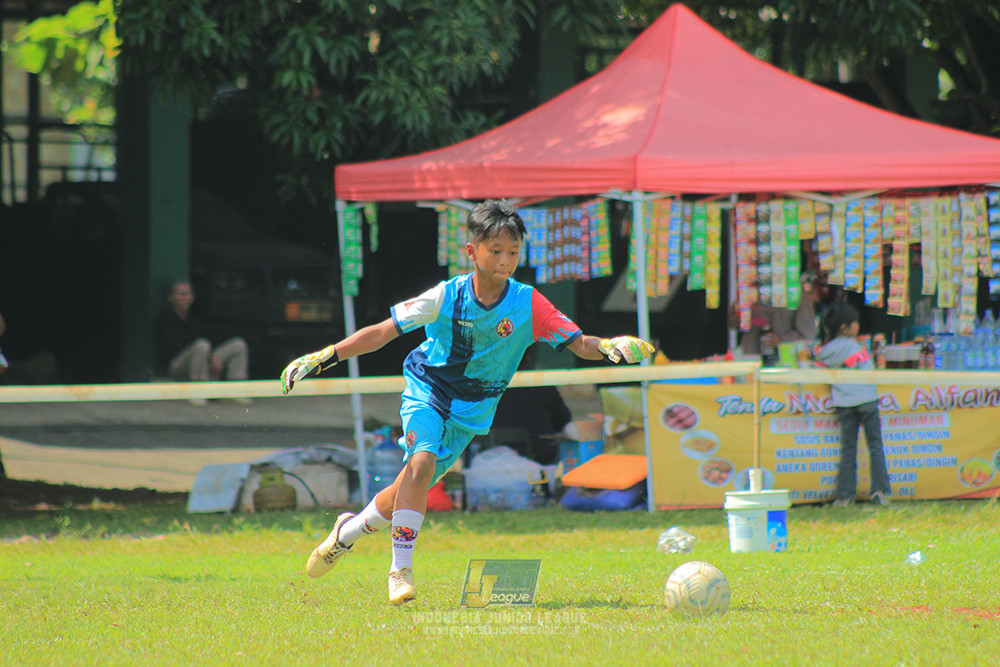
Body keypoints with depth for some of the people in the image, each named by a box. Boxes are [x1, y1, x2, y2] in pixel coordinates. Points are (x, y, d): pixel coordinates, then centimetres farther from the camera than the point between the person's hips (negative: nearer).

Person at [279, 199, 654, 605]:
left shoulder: (528, 304, -15)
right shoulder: (447, 297, -17)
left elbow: (579, 344, -15)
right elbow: (382, 332, -11)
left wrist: (611, 347, -38)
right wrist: (320, 359, -13)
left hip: (472, 410, 2)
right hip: (427, 390, -2)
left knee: (412, 486, 5)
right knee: (421, 462, -28)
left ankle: (347, 532, 34)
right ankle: (401, 568, -23)